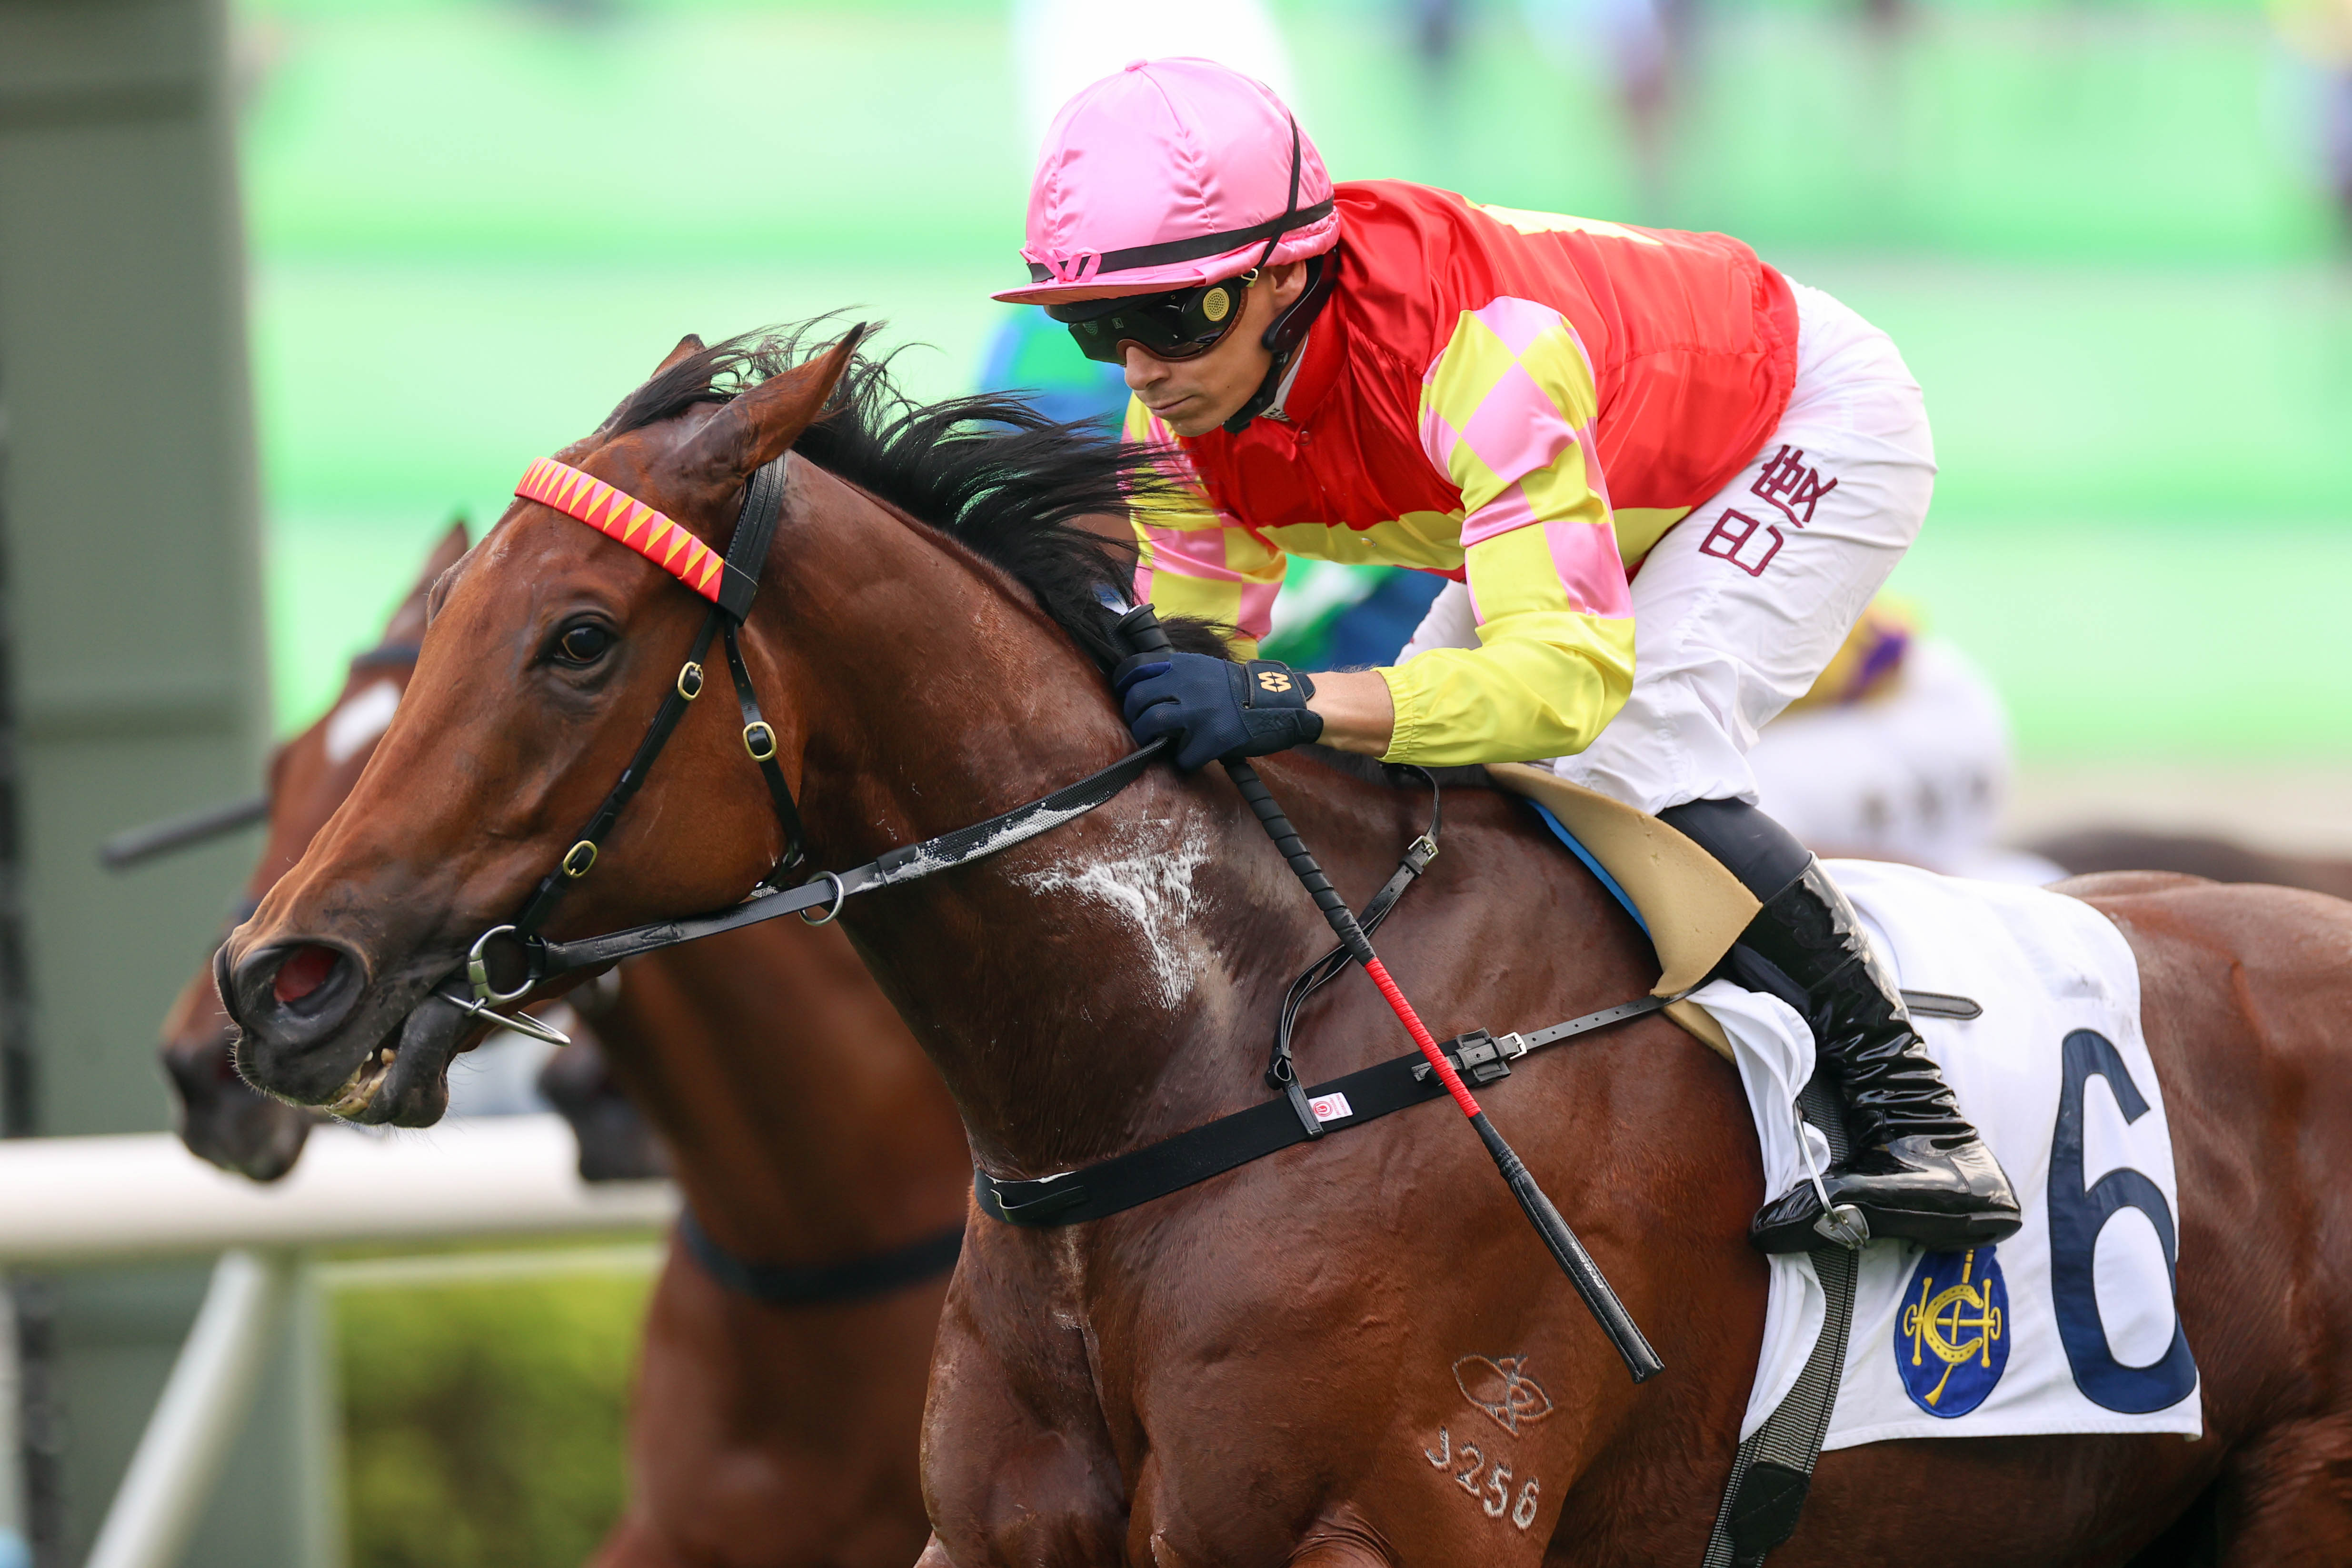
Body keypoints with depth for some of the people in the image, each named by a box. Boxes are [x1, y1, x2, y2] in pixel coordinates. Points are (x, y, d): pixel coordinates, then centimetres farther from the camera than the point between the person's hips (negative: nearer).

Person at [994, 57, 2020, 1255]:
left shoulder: (1480, 346, -44)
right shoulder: (1179, 423, -19)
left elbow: (1575, 671, -50)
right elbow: (1193, 657, -11)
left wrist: (1294, 704, -62)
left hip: (1814, 427, -8)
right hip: (1621, 481, 8)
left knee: (1630, 766, -27)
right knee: (1407, 780, -1)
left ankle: (1907, 1103, -20)